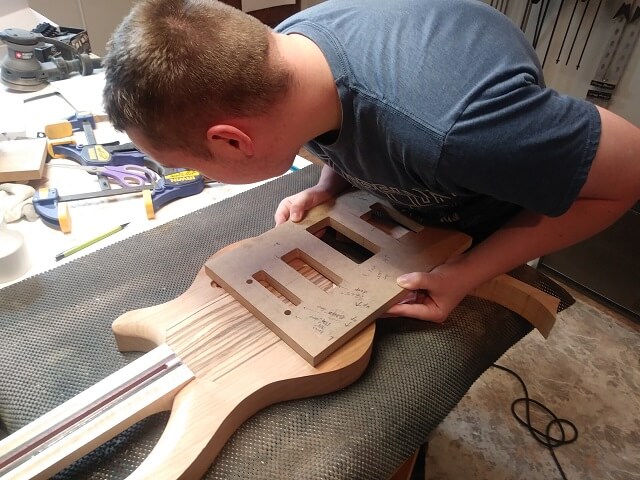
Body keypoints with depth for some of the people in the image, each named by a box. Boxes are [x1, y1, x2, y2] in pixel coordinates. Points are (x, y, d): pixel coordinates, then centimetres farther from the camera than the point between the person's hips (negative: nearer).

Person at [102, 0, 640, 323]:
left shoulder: (456, 129, -49)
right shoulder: (280, 48, -24)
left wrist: (470, 272, -31)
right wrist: (328, 187, -17)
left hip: (482, 232, -4)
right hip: (395, 202, 5)